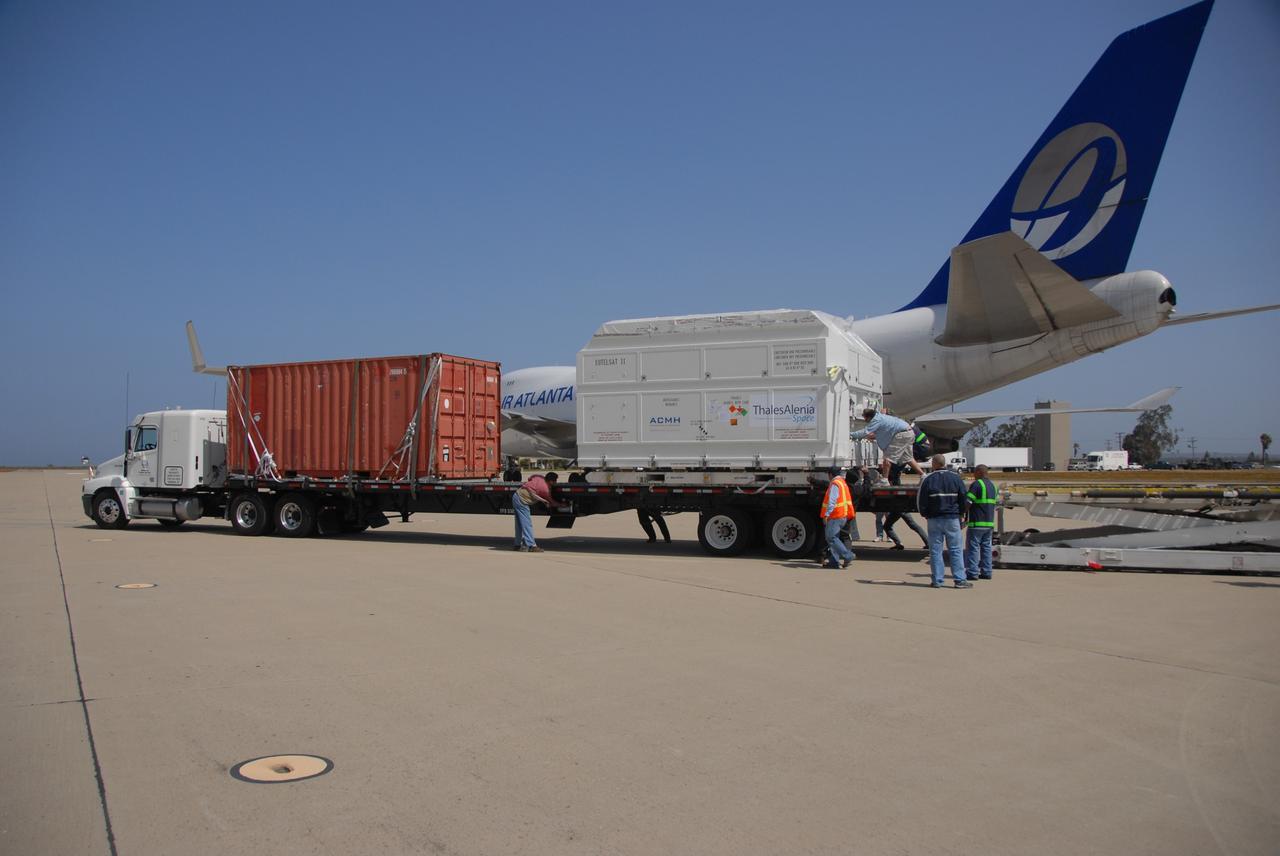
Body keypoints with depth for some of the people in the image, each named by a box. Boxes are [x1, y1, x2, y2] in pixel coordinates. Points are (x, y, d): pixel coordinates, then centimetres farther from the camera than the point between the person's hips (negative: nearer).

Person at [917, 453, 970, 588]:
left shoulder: (927, 479, -4)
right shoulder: (956, 477, 1)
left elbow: (920, 501, -3)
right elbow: (964, 499, 3)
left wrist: (926, 515, 12)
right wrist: (959, 513, 16)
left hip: (934, 519, -1)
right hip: (952, 518, 1)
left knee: (935, 551, 4)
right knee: (956, 550, 4)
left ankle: (937, 580, 4)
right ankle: (959, 580, 1)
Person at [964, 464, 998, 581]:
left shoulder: (976, 484, -12)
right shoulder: (992, 485, 16)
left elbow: (967, 503, -17)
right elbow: (995, 504, 19)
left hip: (977, 523, -8)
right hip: (989, 522, 8)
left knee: (973, 547, -3)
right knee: (986, 547, 11)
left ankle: (972, 572, -5)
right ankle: (986, 572, 10)